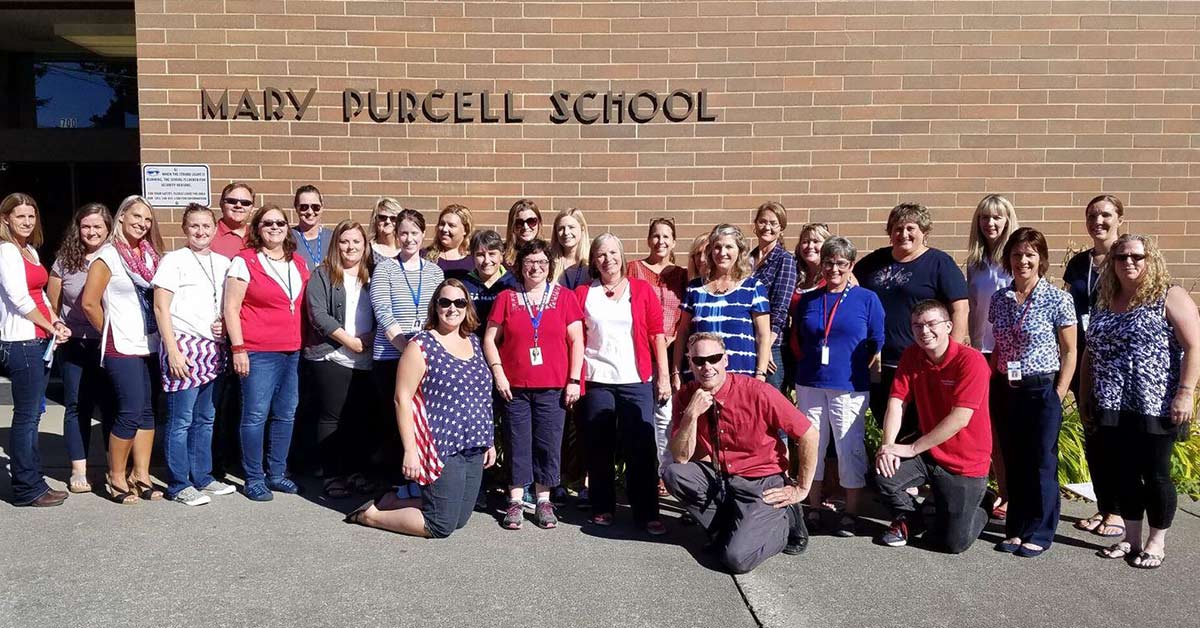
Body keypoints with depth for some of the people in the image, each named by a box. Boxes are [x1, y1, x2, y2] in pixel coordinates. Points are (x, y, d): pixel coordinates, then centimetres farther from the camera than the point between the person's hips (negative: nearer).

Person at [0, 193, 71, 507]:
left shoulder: (31, 250, 17)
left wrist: (56, 322, 4)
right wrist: (51, 327, -7)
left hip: (40, 340, 8)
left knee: (32, 414, 11)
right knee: (26, 416, -4)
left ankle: (30, 480, 18)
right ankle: (27, 489, 3)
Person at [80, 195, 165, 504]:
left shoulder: (151, 255, 11)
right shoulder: (108, 255, -7)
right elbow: (89, 303, -11)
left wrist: (162, 335, 7)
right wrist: (110, 333, -3)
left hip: (151, 346, 6)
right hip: (123, 348, -6)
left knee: (147, 411, 8)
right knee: (131, 412, -7)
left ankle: (141, 474, 16)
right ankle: (116, 478, 8)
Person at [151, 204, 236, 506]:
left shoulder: (223, 263, 13)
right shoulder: (174, 260, -3)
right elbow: (161, 307, -7)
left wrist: (224, 323, 1)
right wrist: (173, 351, -13)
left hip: (214, 348, 6)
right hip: (184, 346, -6)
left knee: (205, 419, 12)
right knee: (181, 421, -2)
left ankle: (203, 477, 22)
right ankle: (179, 485, 7)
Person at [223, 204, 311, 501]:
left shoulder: (298, 264, 13)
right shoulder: (245, 261, -4)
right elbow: (231, 308, -7)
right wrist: (238, 348, -13)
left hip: (292, 351, 6)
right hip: (258, 352, -6)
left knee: (285, 414, 11)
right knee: (256, 415, -2)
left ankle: (276, 473, 23)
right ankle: (254, 478, 9)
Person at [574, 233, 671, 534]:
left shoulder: (642, 290, 5)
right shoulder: (583, 294, 7)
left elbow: (657, 335, 4)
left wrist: (663, 376, -1)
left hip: (636, 382, -1)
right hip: (596, 382, 1)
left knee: (641, 448, -3)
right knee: (599, 447, 7)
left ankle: (647, 513, 4)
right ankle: (603, 507, 20)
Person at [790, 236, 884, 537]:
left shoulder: (867, 299, 1)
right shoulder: (807, 300, 9)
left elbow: (878, 344, 1)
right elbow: (796, 341, 16)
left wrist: (860, 372, -2)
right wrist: (809, 366, 8)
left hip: (849, 388, -3)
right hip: (809, 386, 3)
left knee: (850, 447, 0)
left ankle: (852, 514, 12)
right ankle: (813, 508, 24)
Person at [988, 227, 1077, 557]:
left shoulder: (1058, 299, -7)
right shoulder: (999, 299, 5)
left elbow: (1069, 353, -4)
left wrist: (1058, 396, -8)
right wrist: (991, 383, 6)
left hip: (1042, 391, -4)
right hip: (1006, 392, 4)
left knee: (1041, 464, 4)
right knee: (1013, 463, 11)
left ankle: (1039, 533, 16)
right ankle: (1016, 529, 23)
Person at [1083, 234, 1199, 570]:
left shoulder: (1170, 297, -5)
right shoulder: (1104, 302, 12)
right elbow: (1090, 353, 17)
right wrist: (1085, 396, 15)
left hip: (1155, 407, -5)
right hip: (1112, 408, 5)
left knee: (1155, 474, 4)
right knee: (1125, 473, 11)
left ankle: (1156, 542, 18)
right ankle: (1131, 538, 23)